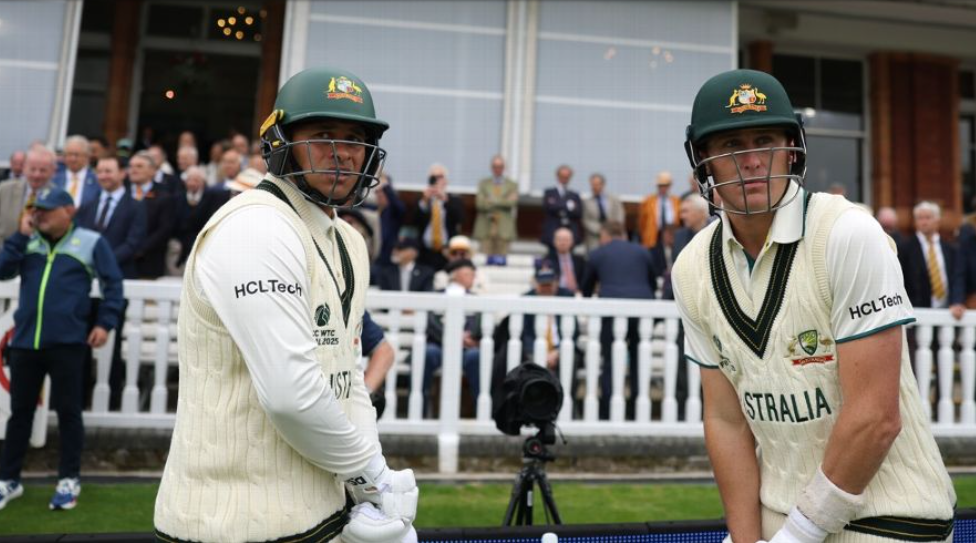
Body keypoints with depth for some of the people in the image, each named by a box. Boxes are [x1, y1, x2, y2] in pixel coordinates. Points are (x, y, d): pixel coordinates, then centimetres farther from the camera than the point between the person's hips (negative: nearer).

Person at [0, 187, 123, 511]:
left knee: (67, 410, 4)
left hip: (67, 341, -4)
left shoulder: (90, 242, -1)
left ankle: (69, 479, 16)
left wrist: (105, 323, -8)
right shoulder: (28, 241, 10)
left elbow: (113, 283, 0)